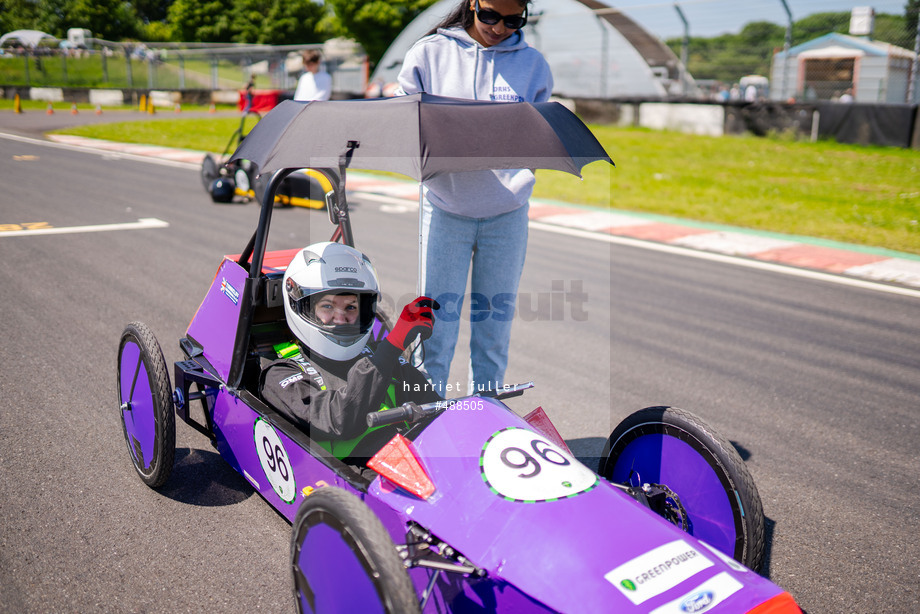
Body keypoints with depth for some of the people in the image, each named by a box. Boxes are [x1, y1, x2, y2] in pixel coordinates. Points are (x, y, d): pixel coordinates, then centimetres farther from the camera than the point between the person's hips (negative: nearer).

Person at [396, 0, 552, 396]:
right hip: (445, 208, -1)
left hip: (506, 213, 2)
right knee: (437, 318, -1)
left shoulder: (533, 64, 8)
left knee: (495, 321, 8)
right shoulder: (429, 54, 4)